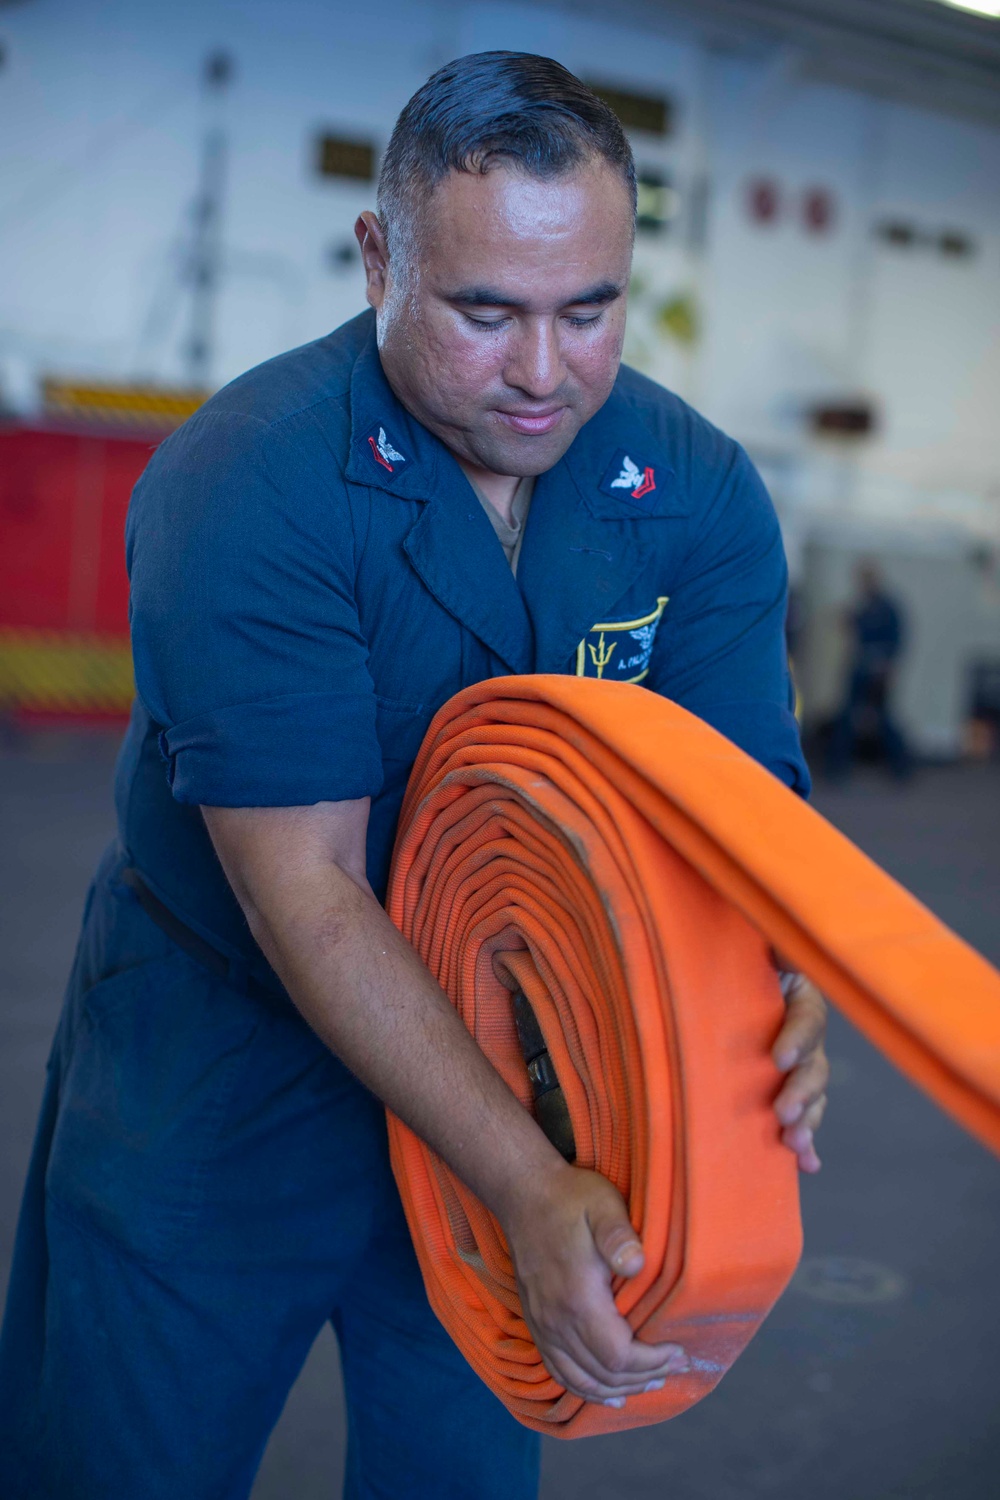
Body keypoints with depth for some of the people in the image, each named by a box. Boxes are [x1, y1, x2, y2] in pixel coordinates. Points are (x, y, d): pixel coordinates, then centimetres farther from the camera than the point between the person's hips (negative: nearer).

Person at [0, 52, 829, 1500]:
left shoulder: (701, 492, -9)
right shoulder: (246, 483, -24)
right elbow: (306, 888, -28)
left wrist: (775, 994, -33)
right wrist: (532, 1185, -35)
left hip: (513, 1059, 4)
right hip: (219, 1067, -3)